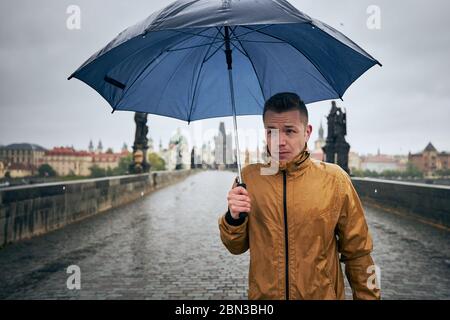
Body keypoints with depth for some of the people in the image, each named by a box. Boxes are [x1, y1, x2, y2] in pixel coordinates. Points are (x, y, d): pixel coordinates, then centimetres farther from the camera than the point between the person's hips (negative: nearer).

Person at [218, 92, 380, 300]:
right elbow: (236, 247, 0)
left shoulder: (334, 179, -11)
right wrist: (234, 218, -17)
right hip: (262, 294, 1)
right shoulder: (249, 177, -7)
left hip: (323, 294, -1)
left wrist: (367, 296, -1)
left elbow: (357, 252, -2)